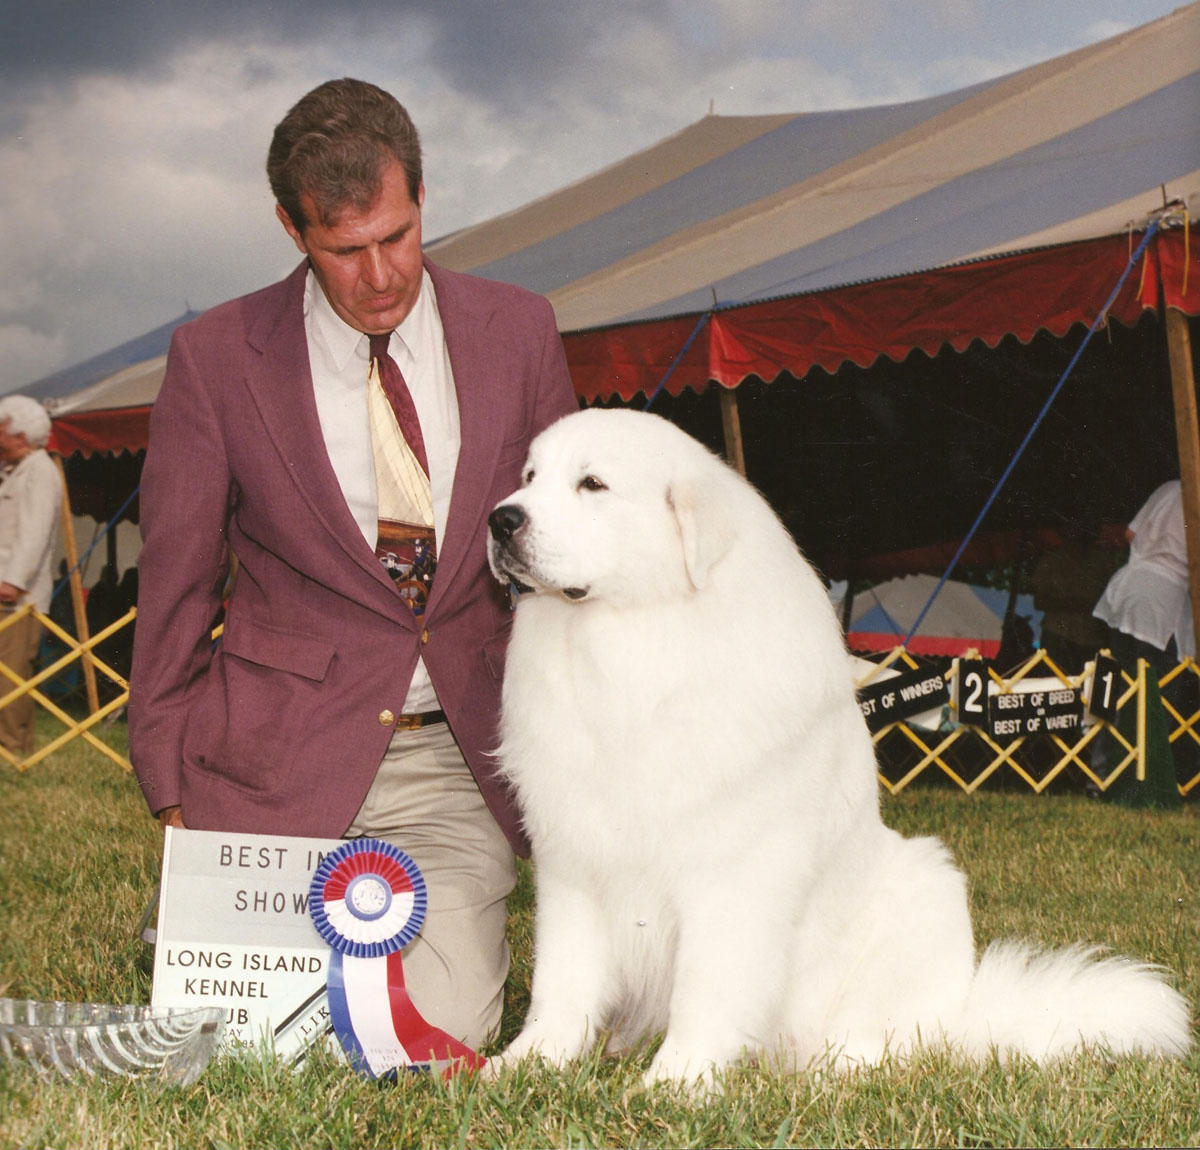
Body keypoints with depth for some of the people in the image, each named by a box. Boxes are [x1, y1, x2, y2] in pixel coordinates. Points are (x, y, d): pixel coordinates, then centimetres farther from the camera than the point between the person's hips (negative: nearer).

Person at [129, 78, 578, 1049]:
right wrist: (174, 796, -1)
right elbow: (176, 584, 2)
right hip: (283, 765, -1)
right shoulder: (215, 358, -4)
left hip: (463, 763, 1)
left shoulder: (519, 333, 3)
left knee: (443, 1034, -13)